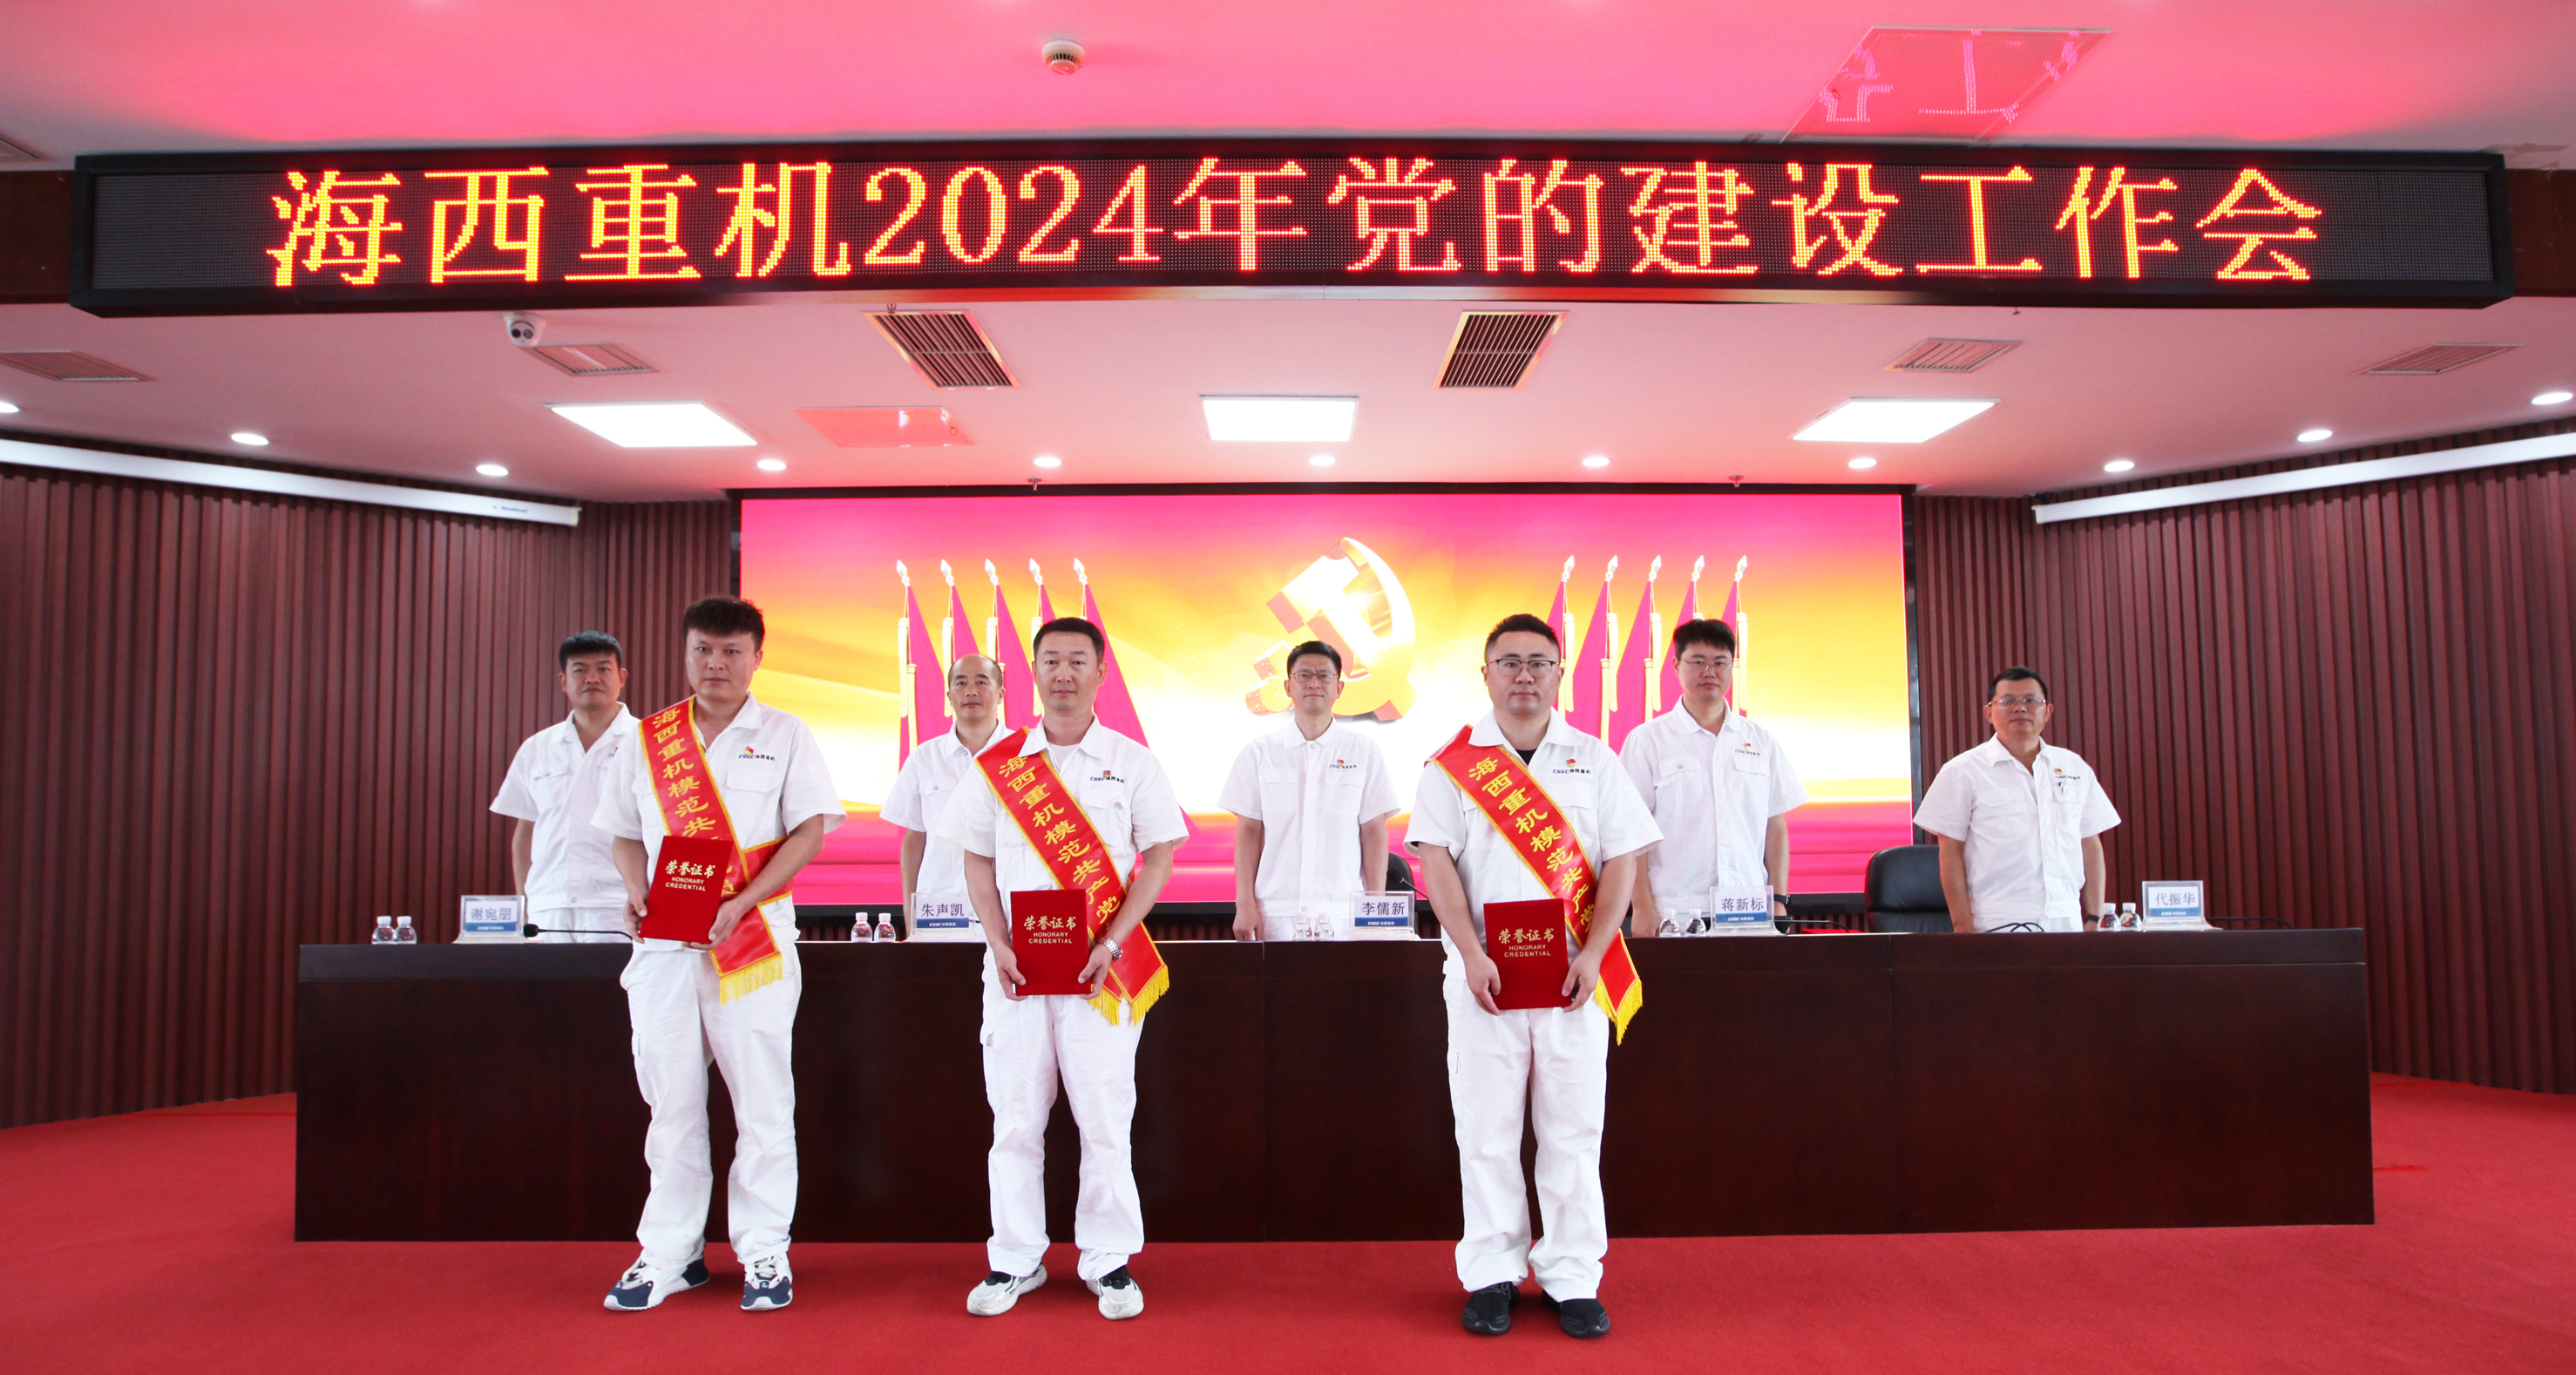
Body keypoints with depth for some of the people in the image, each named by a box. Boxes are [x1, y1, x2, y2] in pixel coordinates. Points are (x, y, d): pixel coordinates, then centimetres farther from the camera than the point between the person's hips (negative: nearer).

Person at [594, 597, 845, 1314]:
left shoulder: (784, 736, 2)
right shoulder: (647, 739, 12)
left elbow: (809, 830, -4)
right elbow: (625, 832, 17)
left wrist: (741, 903, -15)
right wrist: (637, 894, -3)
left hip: (754, 939, -3)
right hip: (663, 940, 3)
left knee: (762, 1099, 1)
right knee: (671, 1099, 9)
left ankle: (763, 1253, 13)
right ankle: (670, 1253, 22)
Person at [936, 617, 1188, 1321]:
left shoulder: (1131, 762, 3)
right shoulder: (998, 762, 8)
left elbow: (1158, 859, 1)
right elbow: (978, 861, 9)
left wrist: (1110, 944, -10)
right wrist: (1000, 946, -4)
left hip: (1100, 966, -1)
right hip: (1015, 964, 2)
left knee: (1105, 1116, 1)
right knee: (1015, 1116, 7)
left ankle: (1108, 1260, 15)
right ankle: (1015, 1259, 21)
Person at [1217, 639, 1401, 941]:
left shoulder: (1364, 752, 8)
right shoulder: (1259, 752, 9)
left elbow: (1374, 833, 6)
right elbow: (1248, 831, 7)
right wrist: (1245, 904, 0)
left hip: (1343, 913, 0)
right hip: (1276, 912, 0)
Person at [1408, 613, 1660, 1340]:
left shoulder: (1594, 760, 8)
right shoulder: (1453, 763, 4)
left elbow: (1621, 861, 4)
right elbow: (1436, 861, -2)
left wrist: (1592, 955, -8)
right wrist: (1472, 955, -12)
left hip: (1575, 974, 1)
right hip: (1483, 973, -1)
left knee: (1574, 1129, 5)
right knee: (1486, 1129, 4)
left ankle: (1572, 1277, 16)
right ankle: (1492, 1273, 16)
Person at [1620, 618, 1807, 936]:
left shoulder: (1761, 741, 13)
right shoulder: (1647, 740, 3)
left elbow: (1776, 827, 14)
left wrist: (1779, 902, 6)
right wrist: (1644, 909, -8)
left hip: (1751, 911, 3)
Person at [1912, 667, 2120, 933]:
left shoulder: (2076, 768, 14)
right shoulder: (1963, 771, 2)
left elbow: (2090, 845, 16)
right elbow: (1950, 852, -2)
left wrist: (2095, 918, 9)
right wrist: (1963, 924, -7)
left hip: (2067, 921, 3)